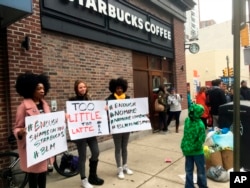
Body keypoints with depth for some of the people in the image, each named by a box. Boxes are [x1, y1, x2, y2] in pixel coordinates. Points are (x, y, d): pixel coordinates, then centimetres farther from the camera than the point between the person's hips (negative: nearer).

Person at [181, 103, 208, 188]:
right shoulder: (200, 124, -19)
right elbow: (201, 140, -14)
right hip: (197, 151, -2)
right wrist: (196, 147, -4)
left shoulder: (187, 121, -15)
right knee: (201, 171, 18)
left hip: (187, 150, 2)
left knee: (188, 170, 15)